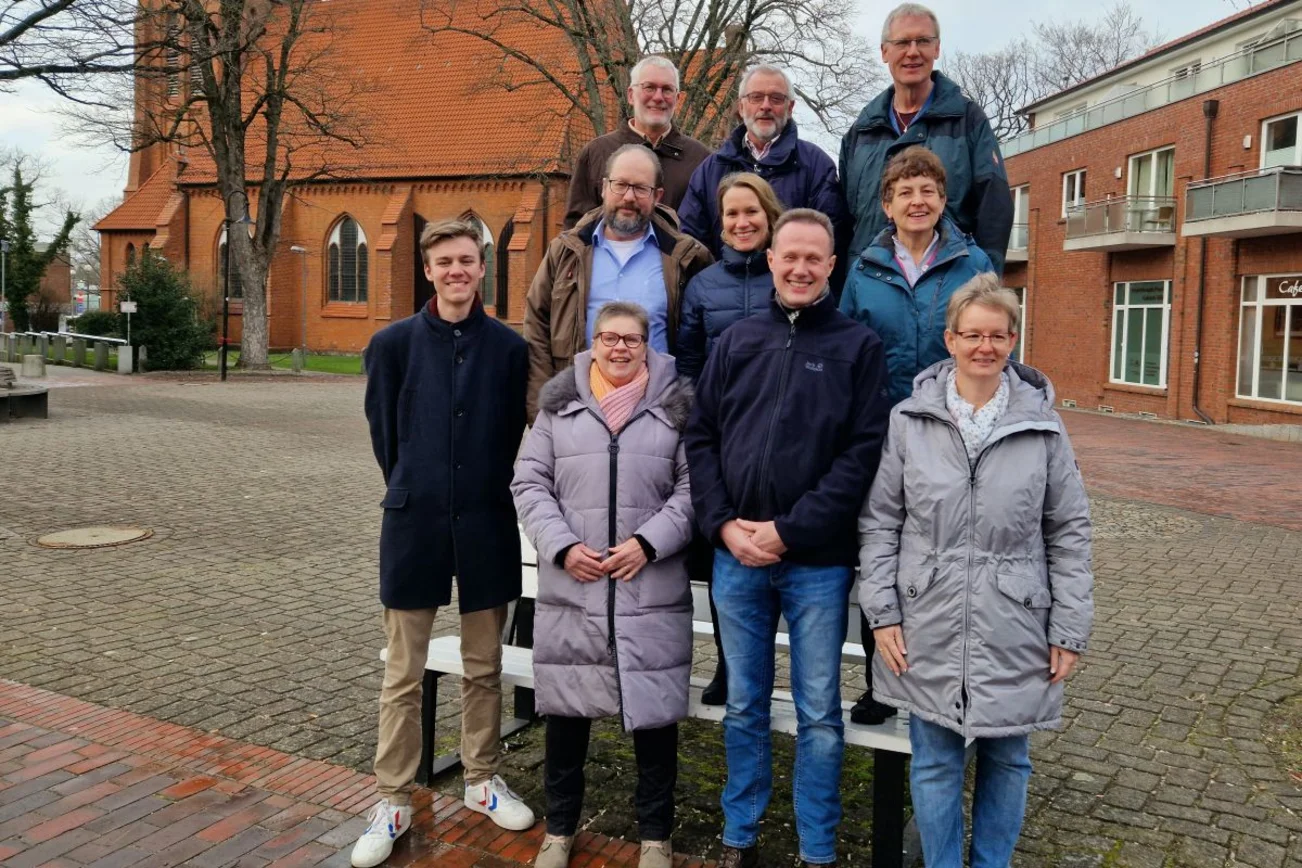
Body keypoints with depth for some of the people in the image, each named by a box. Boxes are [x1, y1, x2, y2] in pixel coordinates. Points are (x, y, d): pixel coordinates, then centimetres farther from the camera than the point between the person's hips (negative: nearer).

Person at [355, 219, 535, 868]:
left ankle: (482, 781, 32)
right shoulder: (393, 344, -2)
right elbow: (383, 432, 6)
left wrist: (485, 493, 8)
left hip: (486, 525, 1)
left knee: (484, 667, 14)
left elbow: (514, 433, 7)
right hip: (414, 523, -1)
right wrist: (415, 495, 10)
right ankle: (393, 802, 21)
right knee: (403, 675, 7)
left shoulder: (508, 347, -1)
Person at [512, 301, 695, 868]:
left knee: (655, 713, 6)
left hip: (652, 590, -1)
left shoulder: (676, 405, 4)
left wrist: (649, 542, -12)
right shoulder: (559, 401, 7)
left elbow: (692, 488, 1)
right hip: (569, 586, 1)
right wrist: (562, 547, -8)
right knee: (565, 709, 11)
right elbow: (529, 484, 5)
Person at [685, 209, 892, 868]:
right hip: (735, 556, 3)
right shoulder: (736, 342, 9)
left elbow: (862, 451, -8)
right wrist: (723, 524, -6)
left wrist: (789, 530, -14)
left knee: (818, 714, 9)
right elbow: (700, 437, 7)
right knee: (743, 707, 14)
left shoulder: (858, 346, 0)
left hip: (818, 561, -2)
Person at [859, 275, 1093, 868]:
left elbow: (1069, 533, 3)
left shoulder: (1042, 425, -1)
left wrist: (1069, 630, 0)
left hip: (1014, 631, 1)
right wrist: (882, 612, -4)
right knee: (935, 764, 11)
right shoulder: (908, 420, -2)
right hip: (928, 632, 0)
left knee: (1007, 761, 15)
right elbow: (879, 523, 0)